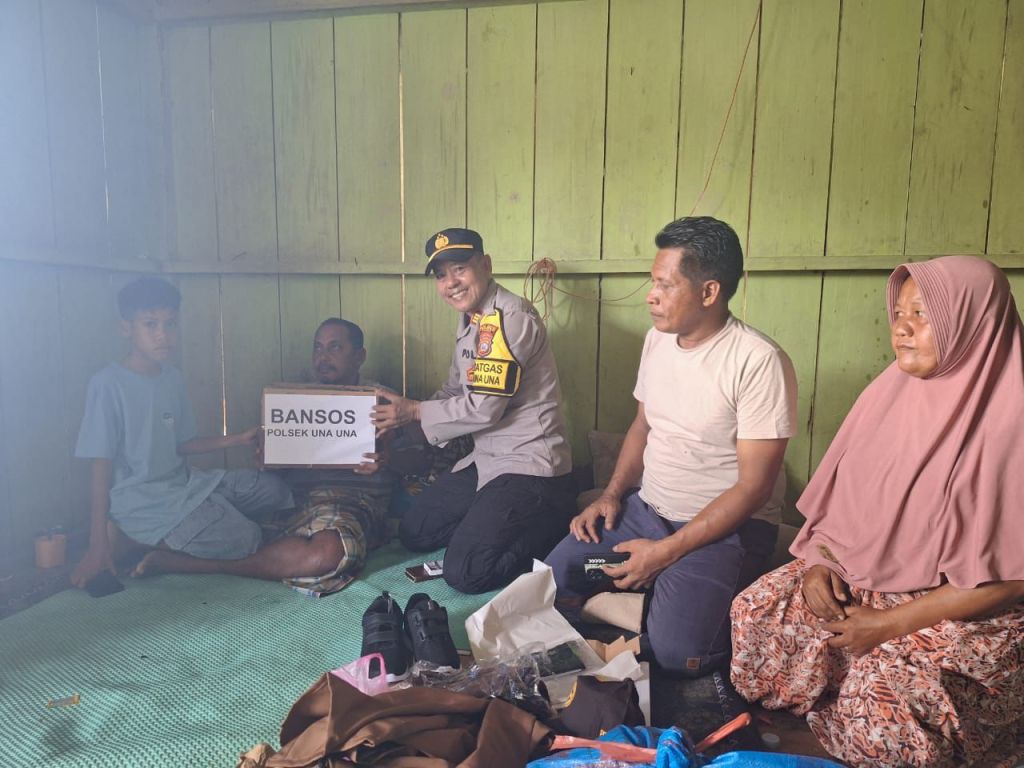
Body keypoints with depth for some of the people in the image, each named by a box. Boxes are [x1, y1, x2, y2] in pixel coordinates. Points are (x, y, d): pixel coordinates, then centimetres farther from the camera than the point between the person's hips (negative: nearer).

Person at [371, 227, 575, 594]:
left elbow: (484, 408, -22)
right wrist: (402, 415, 5)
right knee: (413, 533, 13)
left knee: (464, 573, -13)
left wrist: (414, 411, -10)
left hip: (528, 468, -9)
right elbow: (455, 390, 17)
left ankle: (557, 530, 3)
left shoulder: (509, 316, -20)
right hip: (486, 460, 9)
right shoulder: (470, 320, 9)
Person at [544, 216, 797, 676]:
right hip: (646, 509, 7)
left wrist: (667, 552, -19)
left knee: (676, 652, -26)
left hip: (725, 527, -6)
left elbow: (753, 488, -18)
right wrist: (612, 494, 1)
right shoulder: (658, 339, 4)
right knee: (550, 584, -8)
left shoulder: (759, 362, -19)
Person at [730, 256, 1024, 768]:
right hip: (858, 577, 6)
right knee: (757, 612, -9)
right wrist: (818, 559, -7)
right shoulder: (892, 390, -1)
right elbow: (840, 495, 9)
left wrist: (889, 625, -18)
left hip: (967, 611, -6)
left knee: (879, 711, -26)